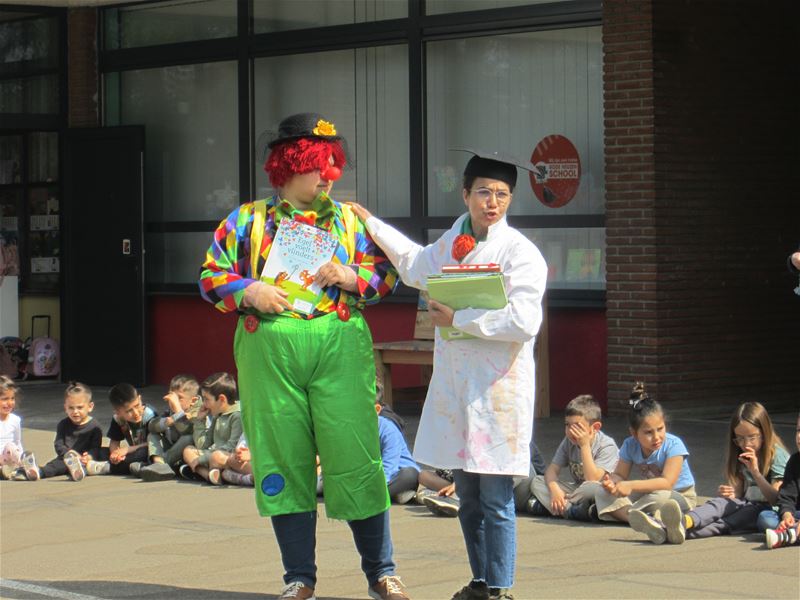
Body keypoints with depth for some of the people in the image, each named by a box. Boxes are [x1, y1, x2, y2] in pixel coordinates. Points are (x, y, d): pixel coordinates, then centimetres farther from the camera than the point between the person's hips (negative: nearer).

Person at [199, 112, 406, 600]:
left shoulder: (350, 220, 13)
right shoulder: (247, 220, 10)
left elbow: (388, 276, 12)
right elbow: (211, 277, 9)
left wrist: (352, 277, -7)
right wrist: (248, 292, -9)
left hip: (340, 346, 0)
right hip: (268, 349, 0)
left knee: (355, 456, -4)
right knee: (283, 459, 4)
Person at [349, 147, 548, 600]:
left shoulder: (520, 252, -10)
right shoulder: (452, 242, 12)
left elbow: (523, 322, -22)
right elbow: (416, 266, 34)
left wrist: (458, 319, -16)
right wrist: (371, 225, 37)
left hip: (499, 388, -7)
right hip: (454, 383, 7)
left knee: (496, 499, -5)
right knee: (468, 498, 14)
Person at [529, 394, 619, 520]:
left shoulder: (607, 446, -18)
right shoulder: (568, 442, 0)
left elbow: (592, 480, -27)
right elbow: (552, 469, -4)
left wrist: (585, 445, -29)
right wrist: (554, 489, -26)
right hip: (576, 488, 6)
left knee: (592, 488, -41)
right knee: (537, 482, -12)